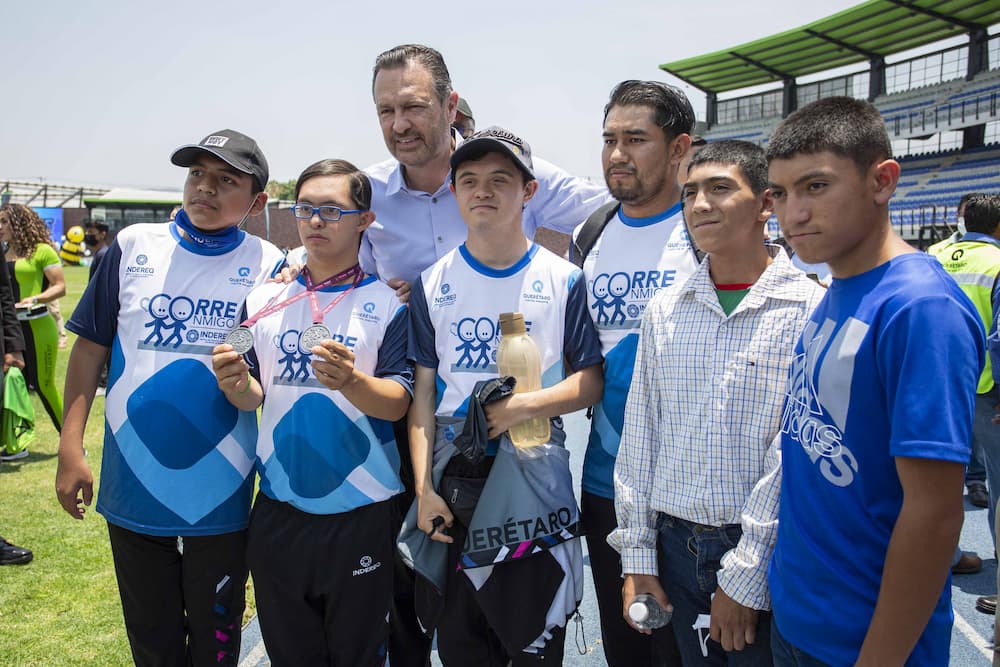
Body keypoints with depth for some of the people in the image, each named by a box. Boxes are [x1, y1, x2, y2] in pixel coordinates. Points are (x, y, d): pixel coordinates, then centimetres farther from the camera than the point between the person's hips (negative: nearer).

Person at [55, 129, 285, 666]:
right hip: (132, 487, 2)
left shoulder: (268, 265, -5)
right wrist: (70, 446, -1)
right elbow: (90, 345, 3)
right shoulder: (133, 246, -1)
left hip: (220, 495, -1)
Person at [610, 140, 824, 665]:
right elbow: (639, 439, 7)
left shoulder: (808, 310, -10)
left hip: (768, 558, -4)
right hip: (677, 548, 4)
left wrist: (746, 574, -13)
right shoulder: (664, 311, 5)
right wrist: (637, 555, 5)